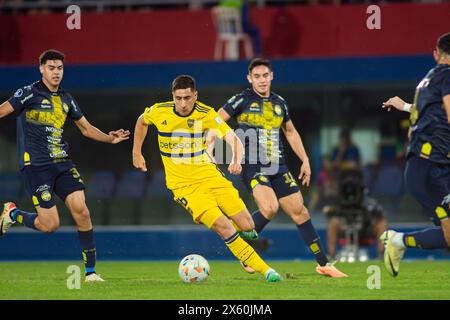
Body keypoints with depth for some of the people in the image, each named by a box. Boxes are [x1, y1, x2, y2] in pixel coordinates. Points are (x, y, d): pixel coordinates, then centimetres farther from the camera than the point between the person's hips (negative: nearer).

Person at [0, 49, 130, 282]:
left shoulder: (66, 99, 13)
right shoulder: (30, 93, -4)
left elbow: (86, 128, 23)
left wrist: (109, 138, 7)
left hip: (62, 163, 5)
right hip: (35, 165, -5)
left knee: (81, 211, -11)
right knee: (49, 225, -11)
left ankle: (90, 270, -4)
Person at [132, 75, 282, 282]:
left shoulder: (206, 114, -9)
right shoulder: (159, 112, -7)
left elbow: (233, 139, -19)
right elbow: (141, 121, 17)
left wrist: (236, 161, -38)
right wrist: (136, 153, 18)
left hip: (210, 176, 2)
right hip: (184, 185, -2)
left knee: (247, 226, -5)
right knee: (224, 227, -21)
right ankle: (264, 270, -13)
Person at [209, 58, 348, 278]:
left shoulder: (279, 103, 12)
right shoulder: (242, 100, -4)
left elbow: (290, 132, 25)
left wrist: (305, 160, 21)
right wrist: (210, 143, -21)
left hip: (277, 168, 5)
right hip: (252, 167, -5)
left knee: (300, 213, 4)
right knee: (269, 208, -28)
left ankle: (323, 264, 12)